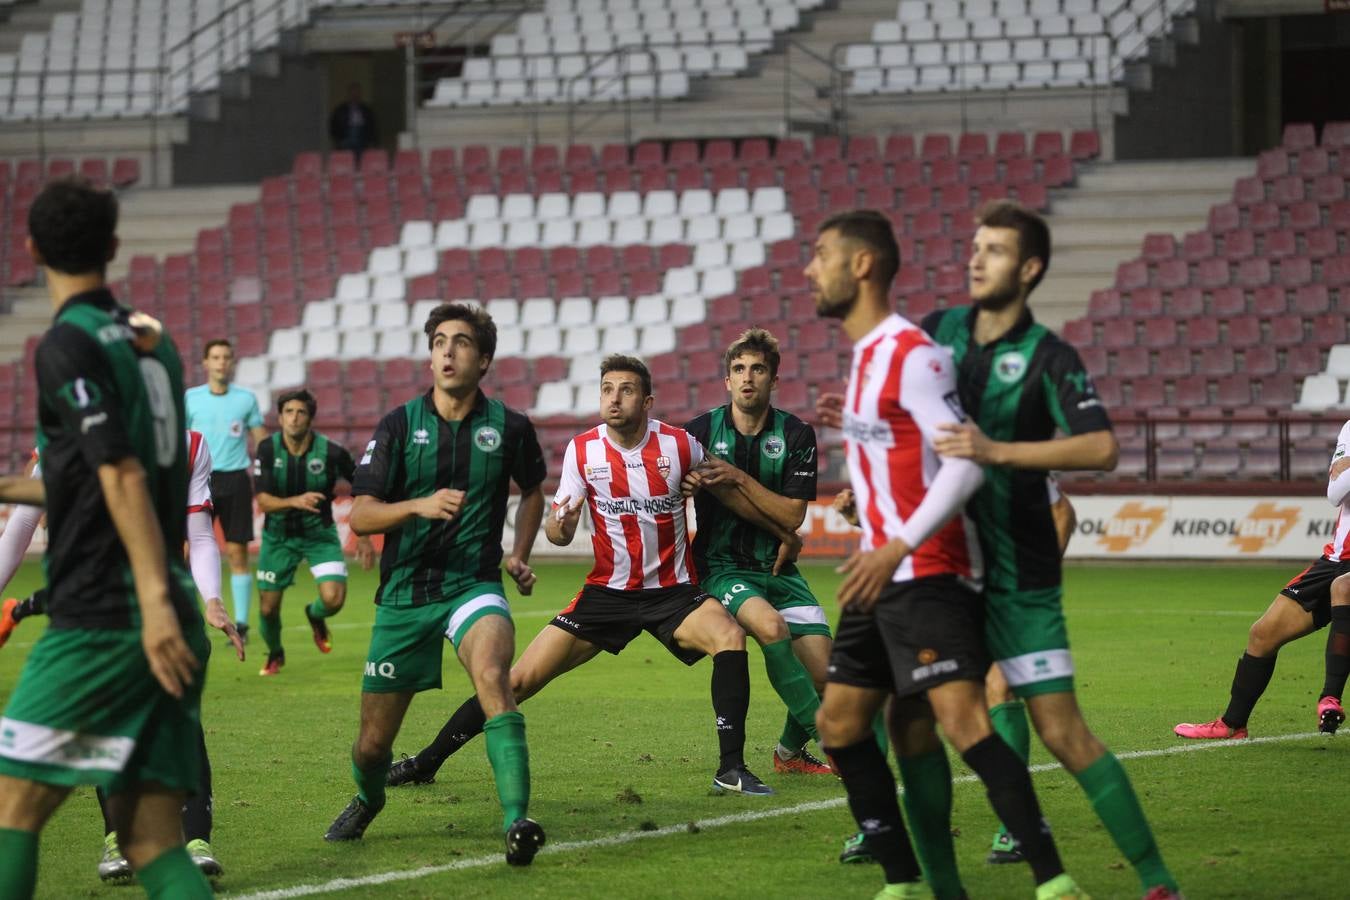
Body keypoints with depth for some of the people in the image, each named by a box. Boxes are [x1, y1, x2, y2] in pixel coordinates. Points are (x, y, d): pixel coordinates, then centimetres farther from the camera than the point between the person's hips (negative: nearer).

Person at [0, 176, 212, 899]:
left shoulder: (68, 346, -7)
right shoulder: (151, 342, 17)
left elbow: (123, 475, -18)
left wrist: (153, 598, -27)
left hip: (99, 625, -8)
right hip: (172, 626, 8)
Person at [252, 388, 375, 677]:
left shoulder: (331, 452, -18)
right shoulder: (268, 450, -15)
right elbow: (263, 501, -20)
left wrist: (364, 538, -3)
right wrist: (296, 501, -39)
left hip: (320, 533, -1)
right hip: (278, 535, 1)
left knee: (333, 598, -20)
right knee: (268, 608, 4)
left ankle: (315, 616, 20)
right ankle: (275, 654, 38)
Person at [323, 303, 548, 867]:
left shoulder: (509, 427, 1)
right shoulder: (400, 425, -3)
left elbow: (532, 490, 22)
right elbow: (360, 516, -7)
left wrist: (519, 555, 10)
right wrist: (419, 506, -24)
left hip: (474, 584, -1)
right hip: (404, 593, 1)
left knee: (492, 677, -34)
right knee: (374, 741, 7)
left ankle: (517, 822, -40)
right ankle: (367, 800, 44)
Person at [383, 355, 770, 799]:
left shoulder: (679, 445, -10)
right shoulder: (582, 450, -5)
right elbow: (558, 533, -1)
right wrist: (559, 524, -23)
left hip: (672, 591, -1)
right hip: (608, 591, 1)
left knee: (730, 636, -31)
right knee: (520, 679, -4)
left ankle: (730, 768, -23)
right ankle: (427, 762, 10)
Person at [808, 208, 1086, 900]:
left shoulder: (912, 355, -14)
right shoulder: (866, 355, 15)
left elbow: (966, 462, -22)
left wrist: (899, 547, -28)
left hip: (929, 571, -10)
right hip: (880, 573, 10)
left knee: (963, 721, -20)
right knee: (839, 723, 9)